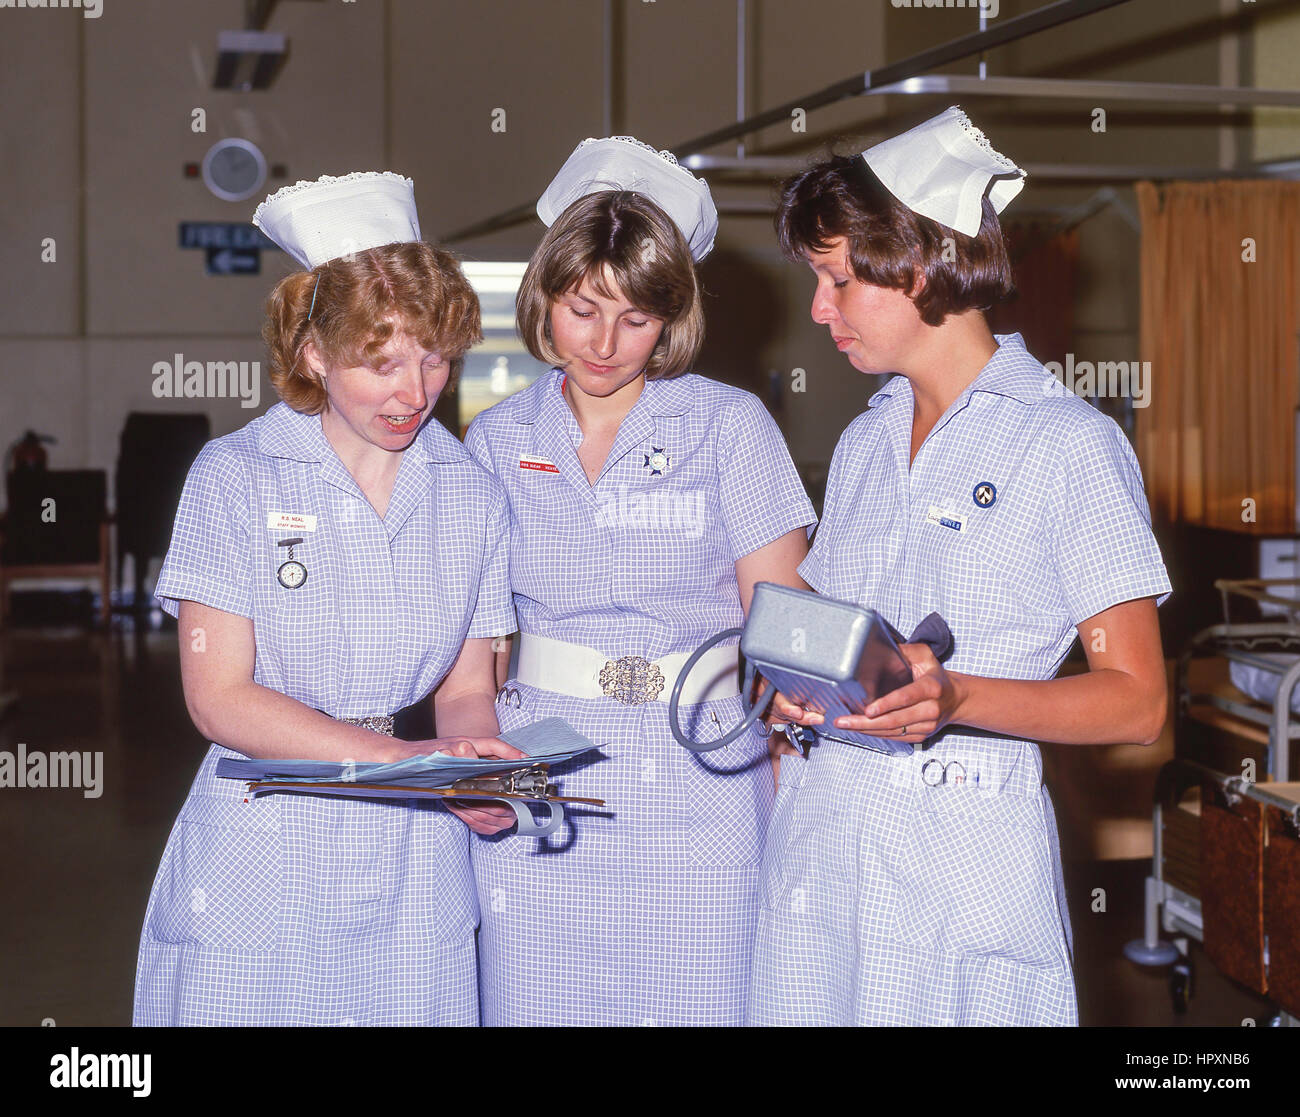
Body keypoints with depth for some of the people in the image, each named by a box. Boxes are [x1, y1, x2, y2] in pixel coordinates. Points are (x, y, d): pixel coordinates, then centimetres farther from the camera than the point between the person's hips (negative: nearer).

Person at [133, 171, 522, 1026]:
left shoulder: (472, 493, 5)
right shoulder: (235, 479, -5)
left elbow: (468, 687, 10)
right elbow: (221, 699, -10)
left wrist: (480, 763, -13)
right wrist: (405, 758, -18)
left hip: (415, 880, 3)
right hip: (262, 868, -2)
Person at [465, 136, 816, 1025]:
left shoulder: (729, 426, 0)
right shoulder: (497, 440, 8)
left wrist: (792, 810, -10)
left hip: (699, 792, -2)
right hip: (537, 795, 2)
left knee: (695, 1007, -3)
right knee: (531, 1007, 4)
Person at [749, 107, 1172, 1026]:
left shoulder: (1069, 444, -5)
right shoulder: (865, 441, 16)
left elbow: (1136, 700, -8)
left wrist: (956, 697, -22)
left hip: (964, 856, -5)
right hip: (820, 838, 6)